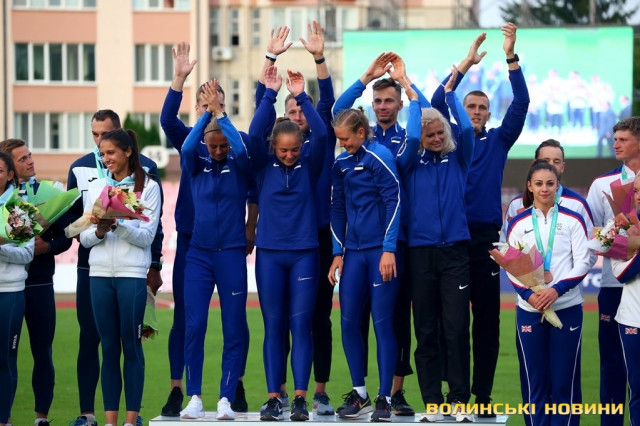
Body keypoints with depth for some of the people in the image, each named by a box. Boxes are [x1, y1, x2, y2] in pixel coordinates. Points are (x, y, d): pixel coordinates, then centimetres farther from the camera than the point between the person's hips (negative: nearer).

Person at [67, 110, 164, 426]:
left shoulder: (144, 168, 1)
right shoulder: (80, 168, 8)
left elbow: (154, 221, 3)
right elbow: (71, 215, 13)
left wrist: (154, 265, 1)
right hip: (91, 266, 2)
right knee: (89, 338, 1)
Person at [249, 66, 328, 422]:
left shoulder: (309, 166, 3)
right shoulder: (264, 165, 3)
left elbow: (322, 135, -11)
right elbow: (254, 134, -11)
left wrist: (302, 97, -13)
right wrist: (270, 95, -14)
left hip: (304, 254, -1)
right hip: (270, 253, 1)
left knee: (301, 326, -2)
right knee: (273, 327, 2)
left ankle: (300, 398, -1)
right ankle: (273, 398, 5)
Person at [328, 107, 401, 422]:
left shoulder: (379, 157, -9)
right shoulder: (341, 164, 10)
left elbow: (393, 202, -12)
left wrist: (389, 250, -16)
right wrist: (338, 253, 10)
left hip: (381, 251, -6)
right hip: (354, 252, 6)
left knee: (382, 323, -4)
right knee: (348, 322, 3)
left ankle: (384, 398, 1)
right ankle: (359, 393, 15)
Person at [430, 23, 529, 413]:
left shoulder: (497, 142, 9)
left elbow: (521, 104, -1)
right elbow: (437, 102, -6)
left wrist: (511, 58, -12)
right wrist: (465, 65, -15)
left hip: (485, 237, 1)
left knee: (487, 318, 1)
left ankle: (483, 396, 5)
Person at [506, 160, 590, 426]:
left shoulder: (572, 220, 4)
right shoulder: (518, 224, 7)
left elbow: (582, 263, -2)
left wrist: (557, 289, -16)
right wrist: (528, 294, -14)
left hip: (567, 309, -1)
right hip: (529, 311, 1)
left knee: (565, 380, -1)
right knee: (534, 381, 2)